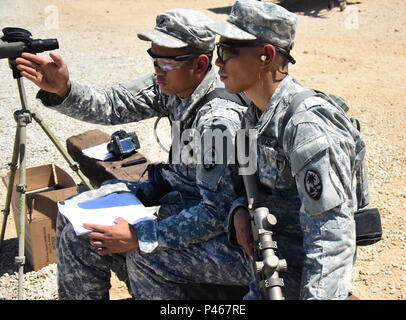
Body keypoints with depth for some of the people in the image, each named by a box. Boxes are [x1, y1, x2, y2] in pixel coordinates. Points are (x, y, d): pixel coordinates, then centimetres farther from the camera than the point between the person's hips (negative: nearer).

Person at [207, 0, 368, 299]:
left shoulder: (307, 127, -27)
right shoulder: (256, 115, 2)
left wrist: (317, 294, -30)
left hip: (301, 282, -8)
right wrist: (240, 211, -6)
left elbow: (331, 234, -28)